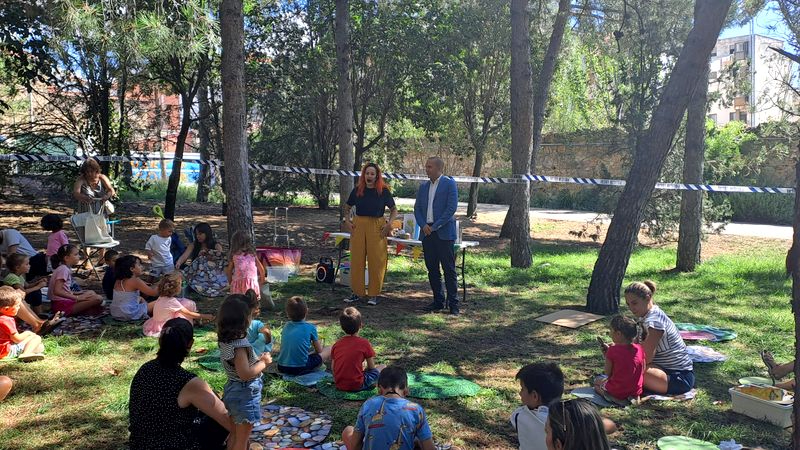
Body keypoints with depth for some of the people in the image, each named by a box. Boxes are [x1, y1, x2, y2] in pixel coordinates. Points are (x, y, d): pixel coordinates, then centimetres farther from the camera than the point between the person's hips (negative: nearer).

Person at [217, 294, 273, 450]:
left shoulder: (226, 340, 0)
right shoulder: (239, 344, -27)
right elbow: (245, 374, -32)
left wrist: (258, 359, 3)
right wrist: (264, 362, -19)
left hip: (233, 390, 9)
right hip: (245, 394, -9)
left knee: (234, 435, 23)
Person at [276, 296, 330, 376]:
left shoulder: (286, 326, 9)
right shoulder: (310, 328, -4)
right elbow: (319, 350, 6)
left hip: (281, 368, 6)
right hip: (300, 369, -5)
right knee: (329, 350, 6)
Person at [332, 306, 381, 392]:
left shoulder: (336, 344, 2)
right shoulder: (364, 343, -10)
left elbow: (333, 368, 5)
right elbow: (371, 367, -2)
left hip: (339, 386, 5)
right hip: (357, 385, -5)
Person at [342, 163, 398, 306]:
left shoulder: (384, 191, -2)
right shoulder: (357, 190, 3)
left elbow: (394, 210, 7)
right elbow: (347, 208, 16)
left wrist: (389, 224, -6)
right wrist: (347, 221, 1)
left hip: (377, 227, -2)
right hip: (358, 226, 2)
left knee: (376, 261, 1)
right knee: (356, 260, 4)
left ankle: (374, 294, 11)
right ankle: (357, 292, 16)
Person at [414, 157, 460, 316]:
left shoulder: (449, 183, -3)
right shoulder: (423, 187, 15)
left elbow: (452, 207, -11)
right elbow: (417, 208, 14)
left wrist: (435, 226, -13)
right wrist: (423, 225, -5)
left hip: (443, 233, -6)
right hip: (427, 233, 6)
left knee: (449, 270, -4)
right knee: (432, 269, 9)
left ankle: (453, 304, 0)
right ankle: (438, 301, 19)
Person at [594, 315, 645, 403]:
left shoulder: (613, 350, -17)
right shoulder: (640, 349, -5)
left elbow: (608, 373, -9)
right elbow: (642, 371, 7)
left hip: (616, 395, -4)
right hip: (636, 393, 4)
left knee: (597, 381, 24)